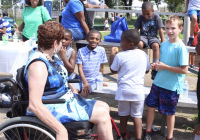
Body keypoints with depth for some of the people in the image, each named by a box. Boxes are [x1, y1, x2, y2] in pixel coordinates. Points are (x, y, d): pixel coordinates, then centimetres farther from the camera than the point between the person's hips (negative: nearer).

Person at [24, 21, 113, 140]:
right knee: (103, 113, -12)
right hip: (54, 109, -10)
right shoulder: (38, 64, -26)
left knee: (104, 107, 9)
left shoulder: (49, 57, 6)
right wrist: (60, 130, -34)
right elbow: (34, 105, -33)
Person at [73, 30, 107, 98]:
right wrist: (85, 82, -12)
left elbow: (101, 67, 8)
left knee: (84, 92, -26)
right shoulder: (81, 51, 1)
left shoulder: (101, 50, 0)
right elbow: (80, 68, -3)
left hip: (94, 80, -1)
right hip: (82, 79, 2)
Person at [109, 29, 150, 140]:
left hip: (124, 90, -1)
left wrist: (112, 55, 11)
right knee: (137, 116, 5)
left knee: (123, 115, 16)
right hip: (138, 90, 1)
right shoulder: (143, 54, -1)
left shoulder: (120, 56, -12)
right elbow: (147, 69, 12)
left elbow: (113, 70, 2)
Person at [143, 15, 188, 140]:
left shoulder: (181, 47, -17)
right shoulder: (164, 44, 4)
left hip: (172, 86, -6)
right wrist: (157, 65, -3)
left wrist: (164, 67, -20)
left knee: (169, 112, 8)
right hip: (158, 82, 6)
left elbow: (184, 70, -20)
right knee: (151, 105, 12)